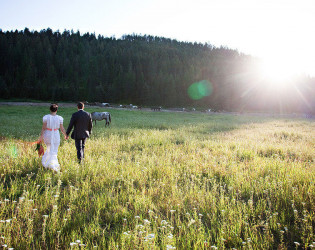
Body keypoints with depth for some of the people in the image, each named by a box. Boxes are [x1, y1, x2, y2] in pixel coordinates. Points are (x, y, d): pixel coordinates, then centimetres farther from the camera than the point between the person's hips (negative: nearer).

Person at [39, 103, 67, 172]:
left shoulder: (46, 117, -9)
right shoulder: (59, 118, -8)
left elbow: (44, 128, -9)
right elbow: (62, 128, -2)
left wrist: (41, 136, -2)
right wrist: (65, 135, 13)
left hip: (48, 135, 1)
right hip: (56, 135, -1)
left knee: (49, 149, 25)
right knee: (54, 152, 8)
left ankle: (45, 161, 25)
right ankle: (52, 164, -8)